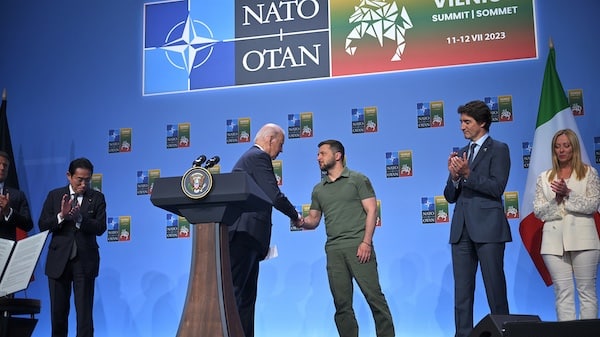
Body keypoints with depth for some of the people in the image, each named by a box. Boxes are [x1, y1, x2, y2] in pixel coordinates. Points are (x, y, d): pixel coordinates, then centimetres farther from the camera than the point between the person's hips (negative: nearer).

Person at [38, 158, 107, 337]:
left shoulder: (97, 198, 1)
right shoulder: (55, 195, 5)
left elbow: (100, 228, -9)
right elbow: (42, 225, -1)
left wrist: (79, 218, -24)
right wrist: (62, 216, -18)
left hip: (85, 261, -2)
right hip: (59, 260, 2)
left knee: (84, 312, -3)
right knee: (58, 311, 11)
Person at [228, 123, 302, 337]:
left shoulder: (251, 157, 25)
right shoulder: (259, 157, -6)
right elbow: (274, 195, -16)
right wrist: (295, 216, 2)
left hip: (245, 237, 10)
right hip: (244, 233, -10)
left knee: (247, 294, 9)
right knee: (235, 292, -13)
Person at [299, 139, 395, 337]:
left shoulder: (358, 179, 5)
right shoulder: (318, 189, 18)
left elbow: (371, 211, -2)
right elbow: (313, 220, 18)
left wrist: (366, 242, -13)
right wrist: (301, 222, -6)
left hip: (358, 246, -4)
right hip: (333, 250, 4)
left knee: (373, 295, -8)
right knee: (342, 304, 3)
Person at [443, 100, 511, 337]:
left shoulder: (498, 149, 2)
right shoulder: (460, 154, 18)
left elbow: (497, 187, -10)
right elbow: (450, 197, 15)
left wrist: (467, 174, -19)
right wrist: (454, 177, -5)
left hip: (487, 228, -5)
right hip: (461, 229, 6)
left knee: (495, 288, -2)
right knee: (461, 292, 5)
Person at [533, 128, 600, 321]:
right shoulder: (544, 178, 14)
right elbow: (538, 211, 7)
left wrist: (568, 194, -12)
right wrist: (556, 199, -9)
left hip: (581, 238, -2)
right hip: (554, 241, 2)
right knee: (563, 293, 0)